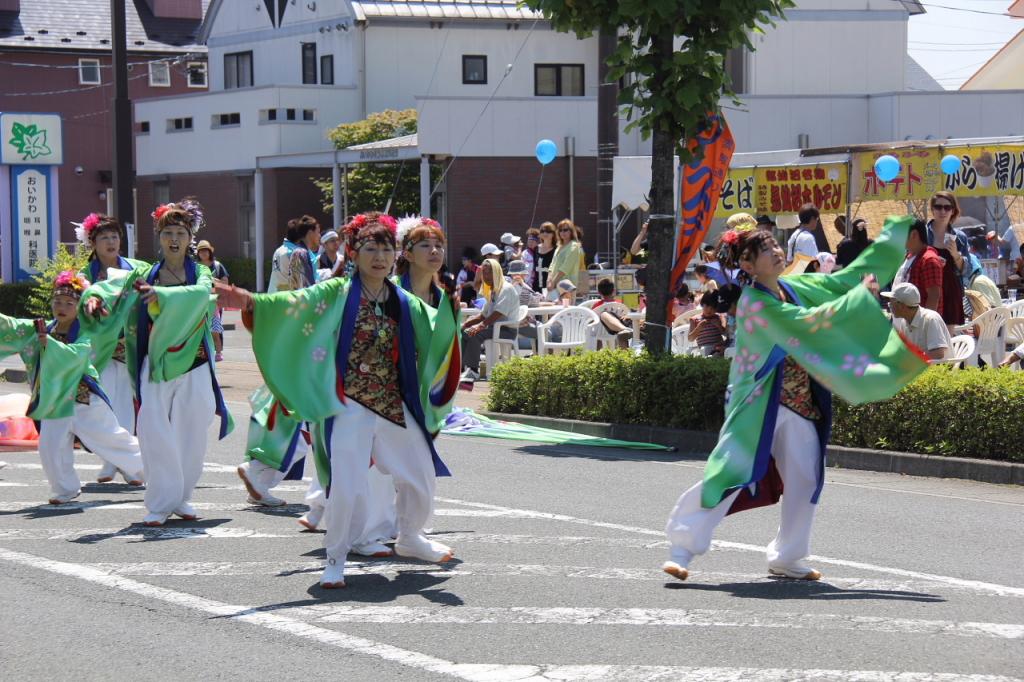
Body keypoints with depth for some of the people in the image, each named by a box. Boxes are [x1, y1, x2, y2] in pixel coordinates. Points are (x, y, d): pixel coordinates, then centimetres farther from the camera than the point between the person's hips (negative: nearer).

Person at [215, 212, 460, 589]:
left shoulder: (405, 303, 8)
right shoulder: (337, 293, -6)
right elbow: (293, 303, -20)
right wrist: (250, 302, -36)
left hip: (394, 407, 5)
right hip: (350, 405, -5)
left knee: (421, 478, 15)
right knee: (346, 486, -14)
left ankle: (409, 538, 42)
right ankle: (335, 559, 5)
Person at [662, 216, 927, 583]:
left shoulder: (796, 287, 8)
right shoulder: (754, 302, -15)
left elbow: (848, 276, 14)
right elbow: (807, 323, -21)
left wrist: (894, 235, 16)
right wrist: (858, 298, -15)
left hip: (800, 404, 8)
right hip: (760, 403, -8)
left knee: (804, 481, 7)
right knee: (731, 472, -12)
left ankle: (787, 557, 19)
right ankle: (681, 548, -8)